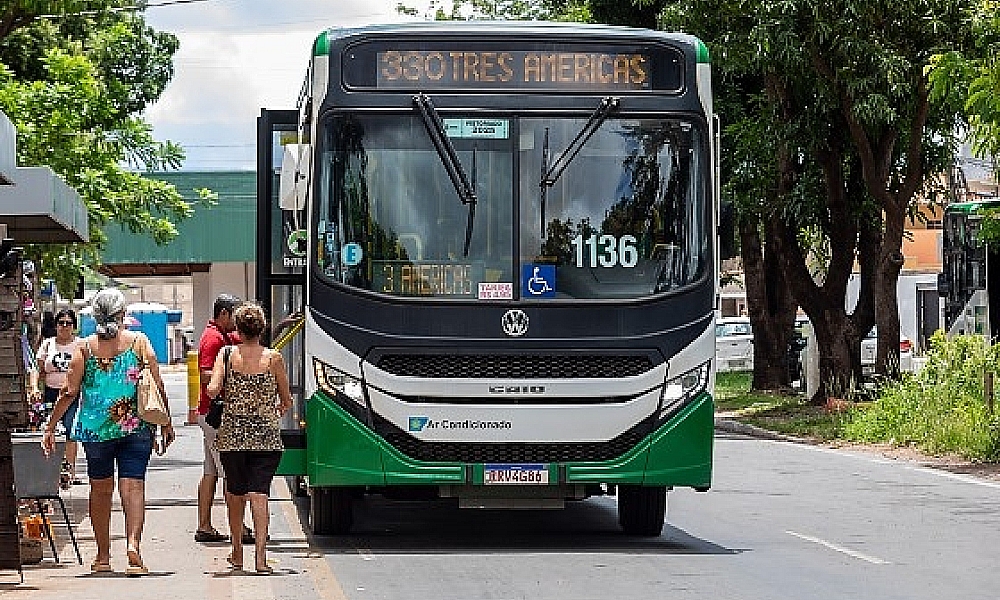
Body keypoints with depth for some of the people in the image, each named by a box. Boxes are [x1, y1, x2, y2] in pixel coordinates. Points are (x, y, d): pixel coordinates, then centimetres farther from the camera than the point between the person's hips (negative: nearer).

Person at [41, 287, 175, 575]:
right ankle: (133, 543, -25)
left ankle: (103, 557, 20)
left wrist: (50, 427, 6)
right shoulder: (139, 341, -1)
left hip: (96, 427, 1)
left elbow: (69, 391, -1)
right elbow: (157, 386, -2)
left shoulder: (85, 346, 0)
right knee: (133, 486, -4)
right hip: (136, 426, -1)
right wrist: (166, 423, 8)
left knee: (101, 488, 14)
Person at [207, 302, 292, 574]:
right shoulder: (273, 358, -1)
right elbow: (286, 401, 5)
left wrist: (216, 391, 11)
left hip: (232, 436, 1)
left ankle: (237, 552, 29)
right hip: (266, 436, -1)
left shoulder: (227, 355, -1)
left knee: (235, 491, 17)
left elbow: (213, 390, -12)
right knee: (259, 492, -5)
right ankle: (260, 556, -18)